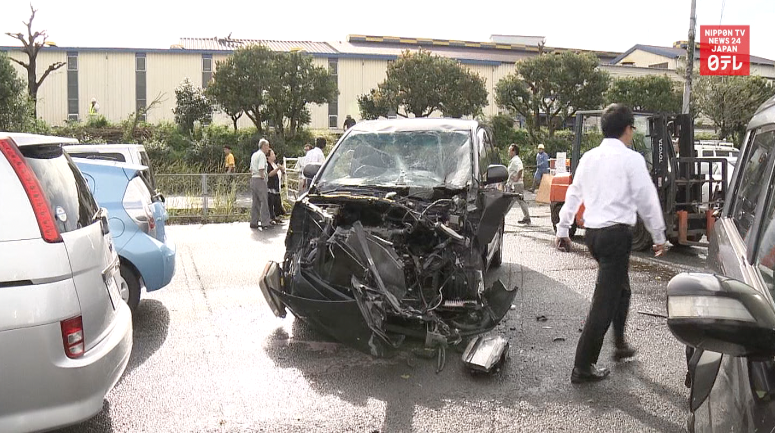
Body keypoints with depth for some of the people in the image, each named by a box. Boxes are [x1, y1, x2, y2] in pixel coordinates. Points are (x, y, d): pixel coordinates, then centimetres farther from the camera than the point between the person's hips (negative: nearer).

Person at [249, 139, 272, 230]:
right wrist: (263, 178, -12)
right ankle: (265, 223, -8)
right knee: (264, 201, -7)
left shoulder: (254, 155, 19)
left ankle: (253, 222, 14)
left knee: (255, 202, 12)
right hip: (260, 179, -9)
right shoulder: (262, 155, -10)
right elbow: (261, 169, -19)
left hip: (253, 179, 9)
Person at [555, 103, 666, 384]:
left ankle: (620, 345, 38)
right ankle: (583, 367, -3)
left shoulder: (589, 158, 10)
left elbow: (574, 194, 15)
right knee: (605, 300, -4)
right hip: (617, 232, -8)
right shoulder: (631, 159, -9)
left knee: (620, 288, 26)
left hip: (592, 232, 8)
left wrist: (562, 229, 23)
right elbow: (647, 200, -6)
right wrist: (658, 236, 4)